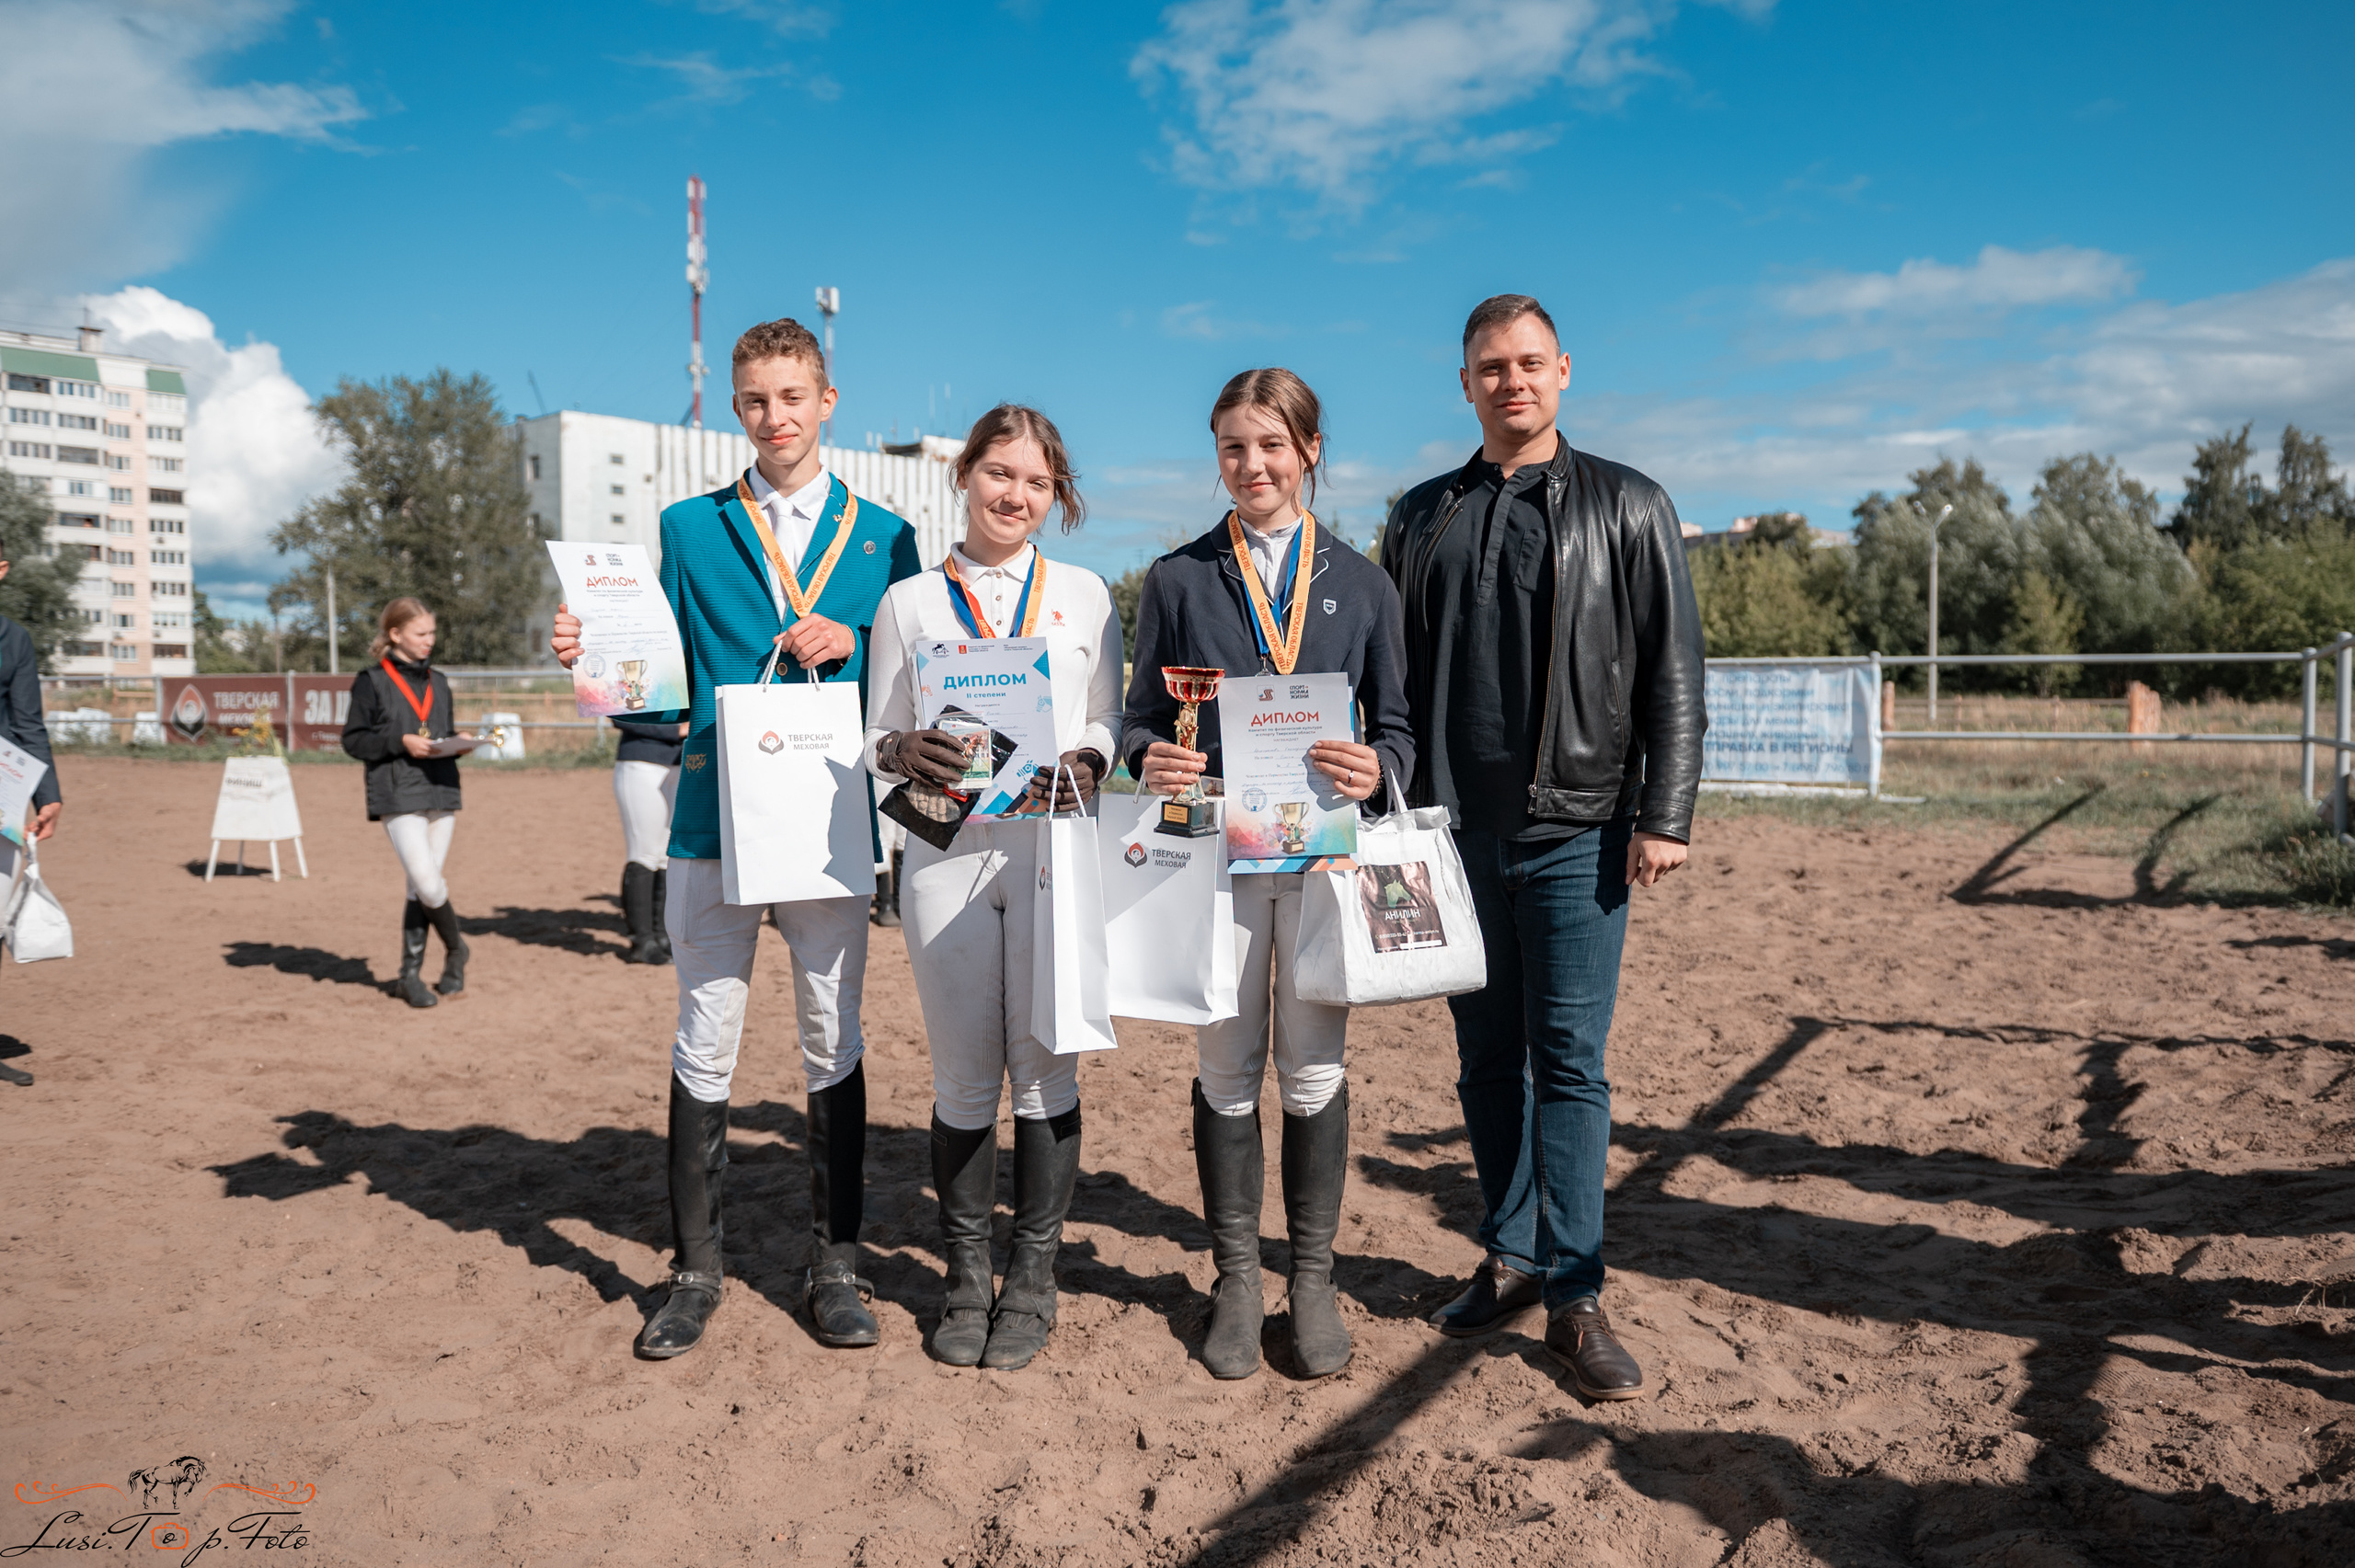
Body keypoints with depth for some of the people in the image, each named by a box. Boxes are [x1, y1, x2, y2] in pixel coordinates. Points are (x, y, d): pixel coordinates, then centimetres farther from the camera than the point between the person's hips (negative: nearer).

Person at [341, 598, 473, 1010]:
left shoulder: (439, 682, 15)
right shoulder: (372, 681, -1)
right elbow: (353, 740, -2)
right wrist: (400, 741, -15)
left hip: (440, 792, 5)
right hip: (398, 796, -5)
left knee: (421, 887, 6)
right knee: (427, 883, -13)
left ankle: (410, 974, 13)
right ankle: (456, 949, 12)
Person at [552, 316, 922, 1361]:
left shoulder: (883, 535, 10)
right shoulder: (689, 528, 10)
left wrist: (852, 644, -9)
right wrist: (590, 655, -9)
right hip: (715, 819, 0)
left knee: (834, 1041, 7)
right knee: (704, 1046, 3)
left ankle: (833, 1263, 20)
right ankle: (694, 1270, 17)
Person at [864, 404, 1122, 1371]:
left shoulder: (1085, 594, 12)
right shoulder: (909, 601, 11)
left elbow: (1111, 721, 11)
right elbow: (878, 736, 10)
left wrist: (1086, 765, -10)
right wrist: (904, 754, -12)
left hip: (1053, 850, 0)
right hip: (945, 853, 1)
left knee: (1044, 1067, 2)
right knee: (963, 1074, 5)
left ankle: (1032, 1281, 16)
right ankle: (966, 1278, 19)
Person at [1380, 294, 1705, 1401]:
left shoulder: (1627, 507, 5)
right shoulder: (1422, 517, 13)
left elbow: (1673, 674, 0)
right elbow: (1397, 679, 15)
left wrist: (1664, 816, -8)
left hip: (1575, 830, -3)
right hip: (1455, 831, 3)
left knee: (1569, 1060, -2)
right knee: (1487, 1057, 10)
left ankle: (1575, 1297, 7)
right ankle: (1511, 1256, 24)